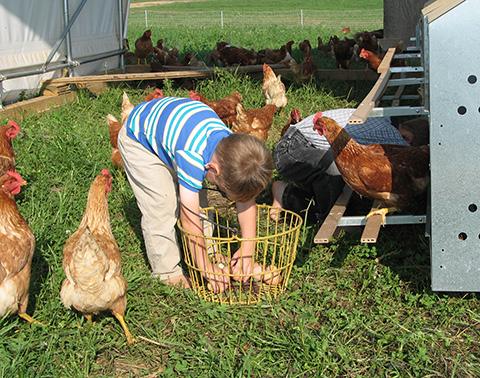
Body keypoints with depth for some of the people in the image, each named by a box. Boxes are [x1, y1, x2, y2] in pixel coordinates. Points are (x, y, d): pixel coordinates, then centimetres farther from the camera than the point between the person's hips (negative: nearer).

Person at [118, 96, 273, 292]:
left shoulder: (234, 148, -23)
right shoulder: (192, 155, -44)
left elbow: (246, 199, -16)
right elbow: (189, 217, -40)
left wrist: (247, 248, -23)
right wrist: (206, 268, -34)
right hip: (138, 136, -6)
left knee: (199, 200, -1)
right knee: (161, 205, -14)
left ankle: (206, 255, 11)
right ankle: (167, 272, -2)